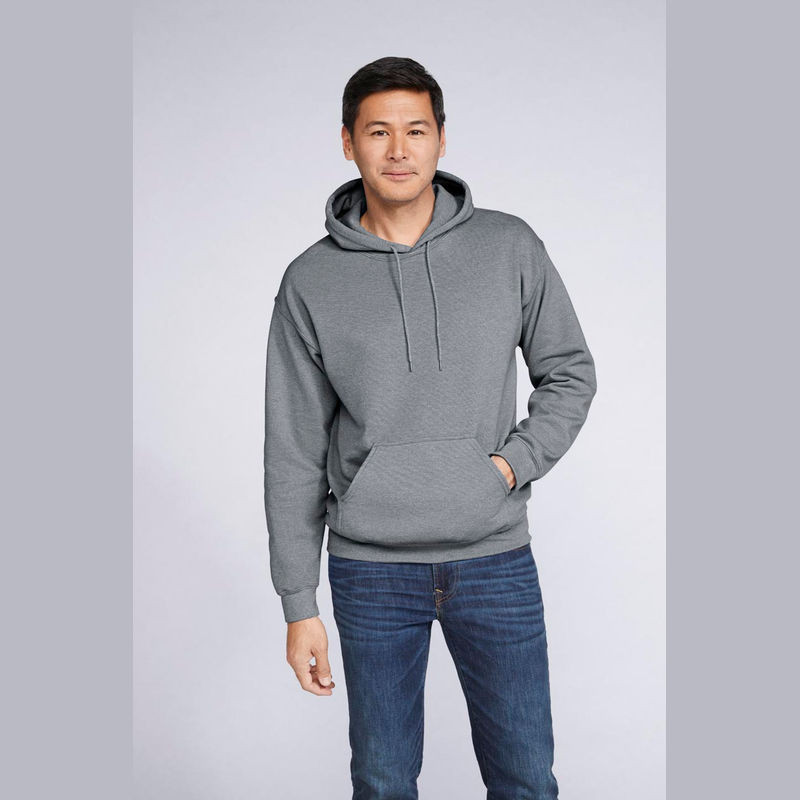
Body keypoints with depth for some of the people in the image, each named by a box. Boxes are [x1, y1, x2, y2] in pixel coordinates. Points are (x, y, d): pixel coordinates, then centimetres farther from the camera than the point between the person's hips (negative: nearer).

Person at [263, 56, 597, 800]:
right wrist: (298, 604, 0)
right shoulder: (311, 282, -3)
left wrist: (514, 462, -9)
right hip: (371, 571, 0)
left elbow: (570, 373, 9)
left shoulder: (511, 247, -1)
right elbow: (293, 453, 0)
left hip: (496, 560, 1)